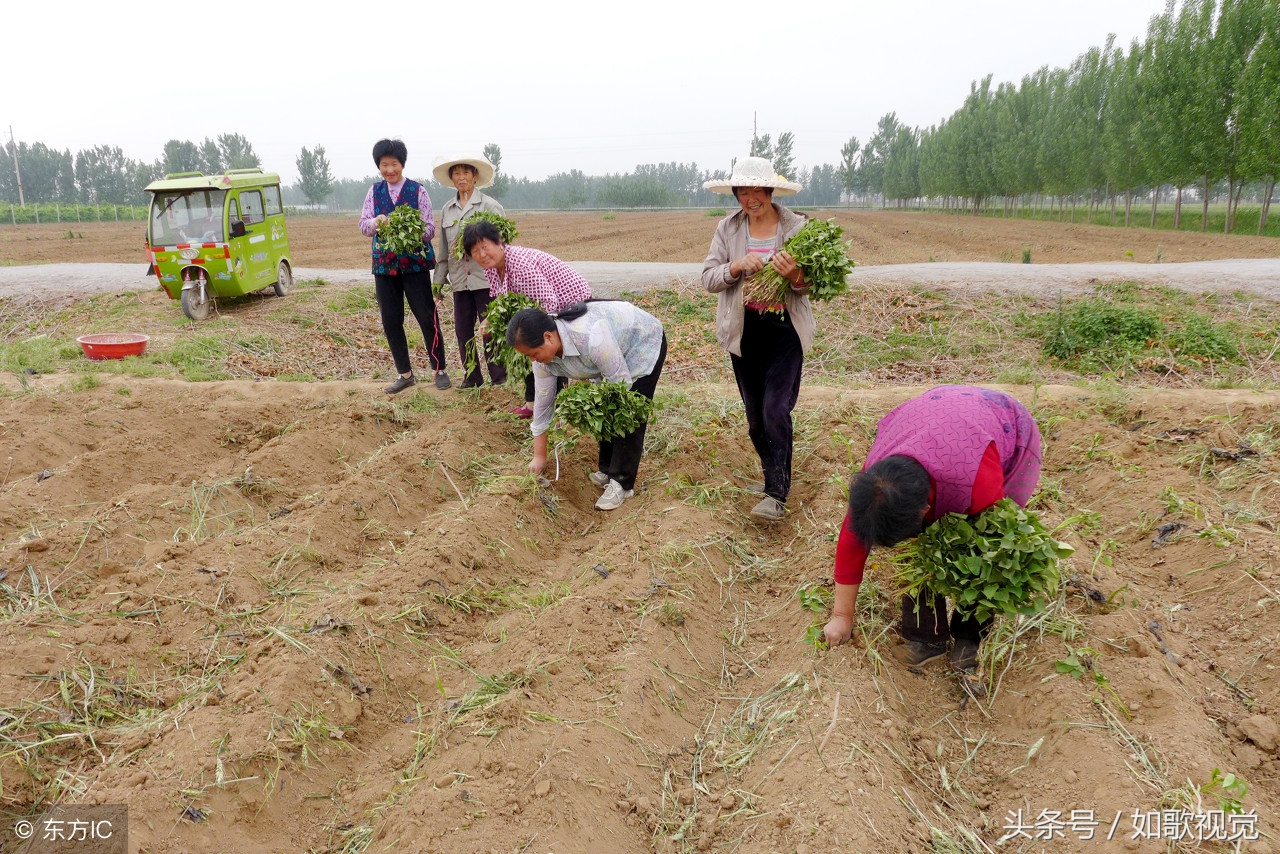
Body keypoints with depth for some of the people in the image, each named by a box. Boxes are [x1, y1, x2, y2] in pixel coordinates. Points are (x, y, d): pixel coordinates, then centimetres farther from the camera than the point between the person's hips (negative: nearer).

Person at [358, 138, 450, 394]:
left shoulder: (417, 191, -2)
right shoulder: (374, 192, 7)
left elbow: (430, 229, -6)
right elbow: (363, 226, 1)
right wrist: (376, 222, -21)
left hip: (415, 262, -3)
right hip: (385, 264, 4)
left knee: (427, 317, -1)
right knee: (390, 321, 6)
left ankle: (439, 370, 13)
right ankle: (405, 374, 18)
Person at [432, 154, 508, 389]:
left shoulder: (489, 206, -2)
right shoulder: (447, 209, 13)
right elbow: (444, 248, 17)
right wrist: (439, 278, 14)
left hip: (485, 278, -5)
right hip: (459, 280, 5)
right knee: (462, 330, 7)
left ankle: (498, 376, 10)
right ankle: (472, 376, 18)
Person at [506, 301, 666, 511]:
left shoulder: (590, 336, -43)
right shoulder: (542, 352, -18)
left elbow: (621, 382, -30)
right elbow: (542, 402, -8)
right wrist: (539, 456, -2)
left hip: (645, 343, -7)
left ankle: (622, 484, -3)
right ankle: (608, 470, 22)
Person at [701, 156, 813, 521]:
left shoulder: (796, 225, -4)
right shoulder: (728, 228, 1)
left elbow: (813, 285, -3)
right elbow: (708, 278, -1)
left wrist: (796, 276, -26)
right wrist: (736, 268, -21)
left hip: (785, 330, -3)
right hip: (743, 331, 3)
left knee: (776, 411, -12)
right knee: (755, 414, 12)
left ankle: (776, 495, -6)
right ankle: (773, 474, 34)